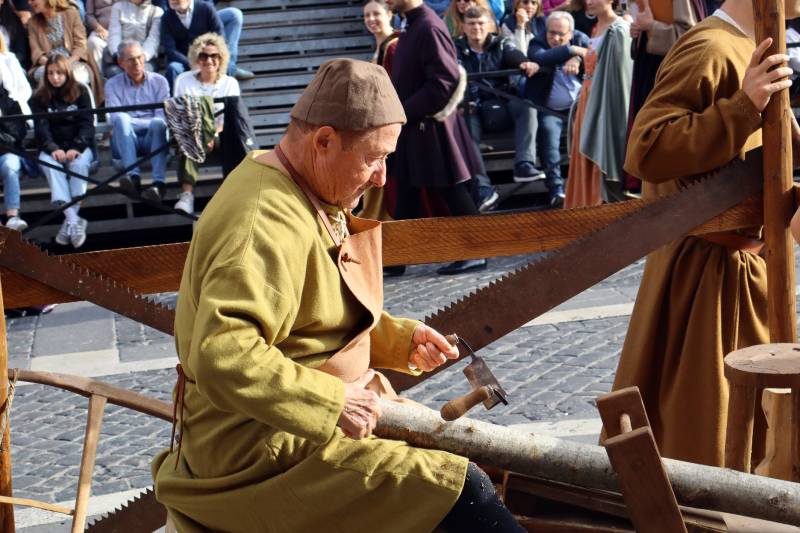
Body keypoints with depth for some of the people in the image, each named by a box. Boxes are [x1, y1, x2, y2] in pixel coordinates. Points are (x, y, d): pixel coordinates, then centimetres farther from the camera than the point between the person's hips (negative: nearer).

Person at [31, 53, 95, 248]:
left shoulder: (80, 91, 4)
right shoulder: (40, 97, 6)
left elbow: (87, 124, -3)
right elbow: (41, 127, -3)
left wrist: (77, 147, -20)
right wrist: (52, 148, -22)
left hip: (79, 146, 0)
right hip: (52, 148, 1)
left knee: (79, 164, -34)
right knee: (49, 164, -33)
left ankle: (69, 222, -39)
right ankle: (74, 221, -47)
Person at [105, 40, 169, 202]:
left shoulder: (159, 81, 11)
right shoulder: (113, 85, 9)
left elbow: (162, 119, -1)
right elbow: (116, 118, -7)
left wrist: (132, 123, -13)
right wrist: (149, 123, -12)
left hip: (152, 140, 0)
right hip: (125, 141, 0)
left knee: (158, 124, -32)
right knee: (121, 119, -30)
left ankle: (159, 182, -45)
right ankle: (133, 176, -43)